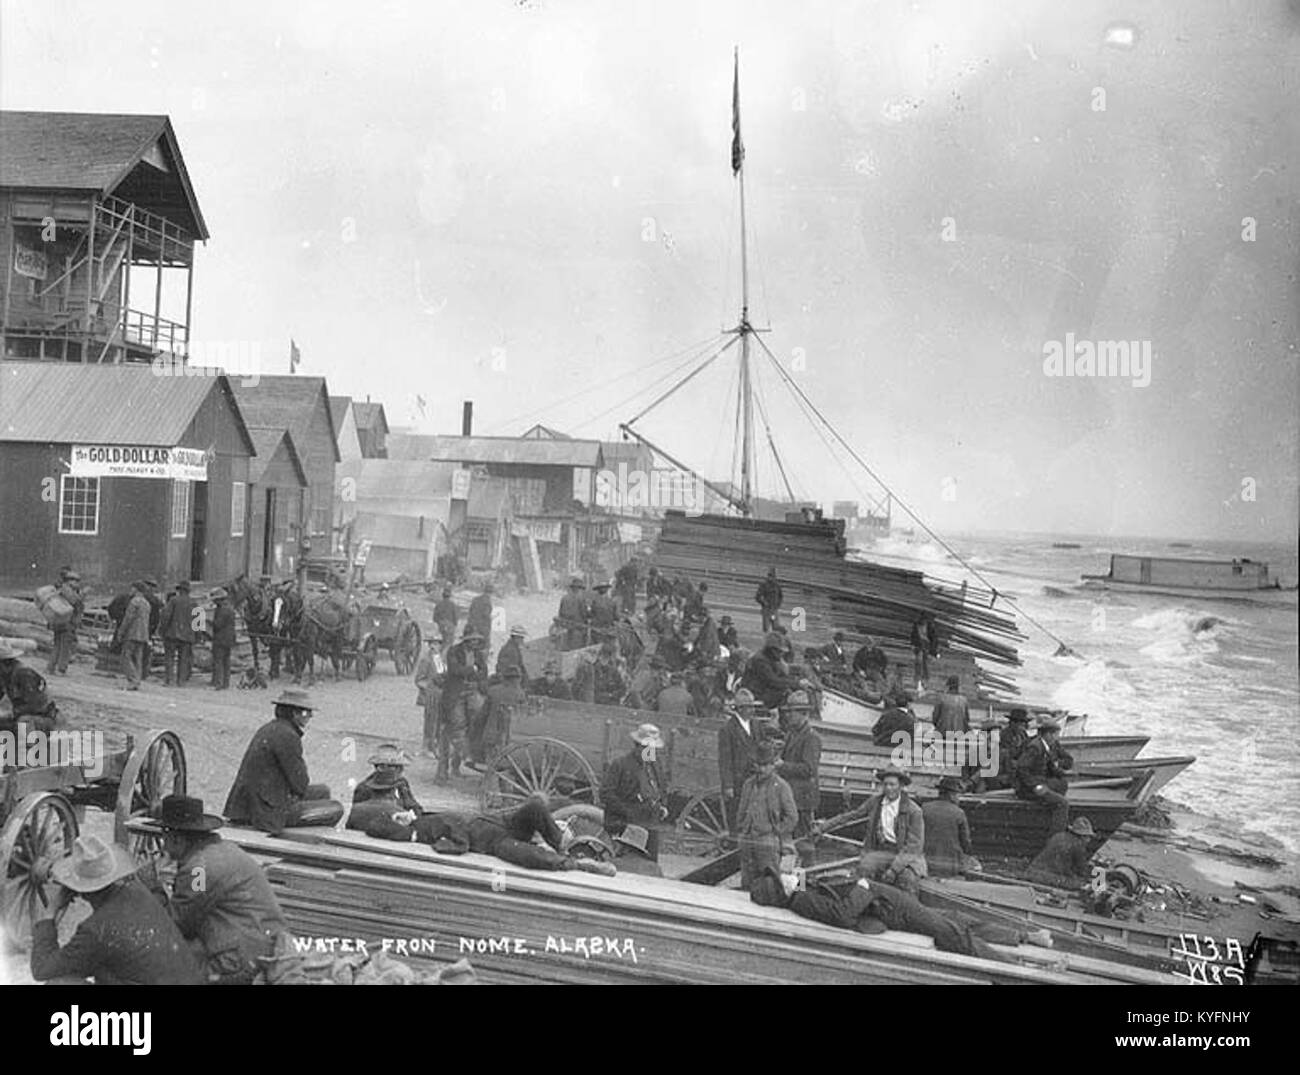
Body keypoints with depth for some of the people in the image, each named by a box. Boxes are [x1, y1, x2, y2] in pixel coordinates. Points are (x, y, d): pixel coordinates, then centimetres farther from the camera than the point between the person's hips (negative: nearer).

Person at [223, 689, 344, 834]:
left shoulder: (269, 728, 12)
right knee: (336, 809, -4)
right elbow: (300, 784, -17)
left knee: (322, 791, 22)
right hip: (270, 812, -10)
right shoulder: (287, 736, -20)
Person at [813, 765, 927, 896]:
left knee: (907, 878, -35)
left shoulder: (914, 811, -11)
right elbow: (852, 816, 12)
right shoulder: (875, 801, 3)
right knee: (865, 867, -29)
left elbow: (914, 845, -13)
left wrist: (894, 869, -24)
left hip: (906, 854, -3)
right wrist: (823, 827, 9)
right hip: (881, 852, 3)